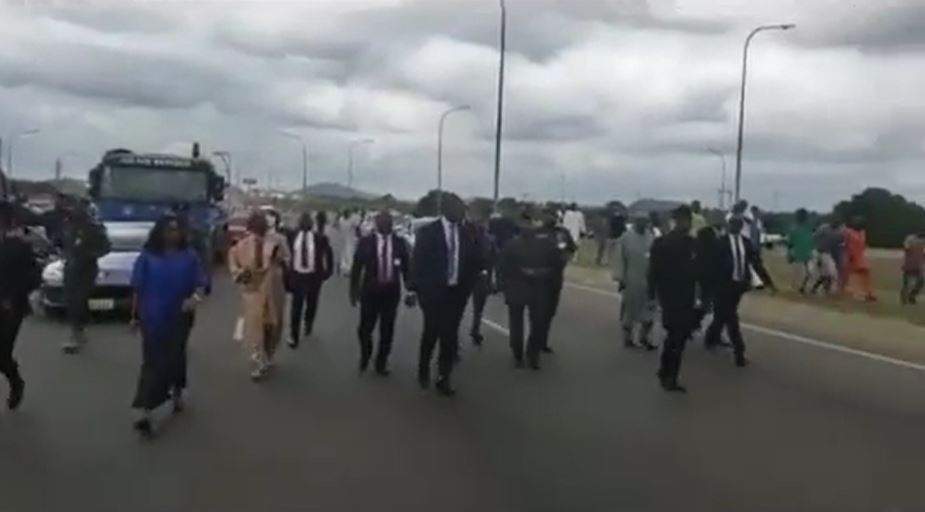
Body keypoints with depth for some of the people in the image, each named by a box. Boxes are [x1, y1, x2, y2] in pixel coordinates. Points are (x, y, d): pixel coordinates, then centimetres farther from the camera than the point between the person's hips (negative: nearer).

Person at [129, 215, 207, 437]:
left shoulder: (189, 256, 3)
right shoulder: (148, 256, 1)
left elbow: (200, 283, -1)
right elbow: (138, 288, 4)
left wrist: (196, 297, -22)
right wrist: (135, 314, 4)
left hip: (179, 317, 1)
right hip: (153, 317, -1)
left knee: (175, 357, 15)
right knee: (153, 361, -5)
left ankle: (176, 393, 38)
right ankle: (144, 413, -7)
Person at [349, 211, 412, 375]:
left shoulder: (400, 242, 2)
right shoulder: (366, 241, -2)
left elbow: (406, 267, 5)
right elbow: (357, 267, 0)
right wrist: (354, 290, -3)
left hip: (391, 291, 1)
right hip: (370, 290, -1)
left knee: (387, 330, 7)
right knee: (365, 328, 3)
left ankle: (381, 363, 23)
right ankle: (365, 357, 31)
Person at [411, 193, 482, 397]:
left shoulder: (466, 233, 4)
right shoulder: (428, 232, -4)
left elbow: (474, 261, 12)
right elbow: (418, 262, -3)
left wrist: (467, 286, 2)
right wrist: (419, 290, -7)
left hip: (457, 292, 3)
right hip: (433, 292, -2)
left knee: (450, 336, 2)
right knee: (431, 333, 4)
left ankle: (444, 378, 13)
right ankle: (424, 370, 29)